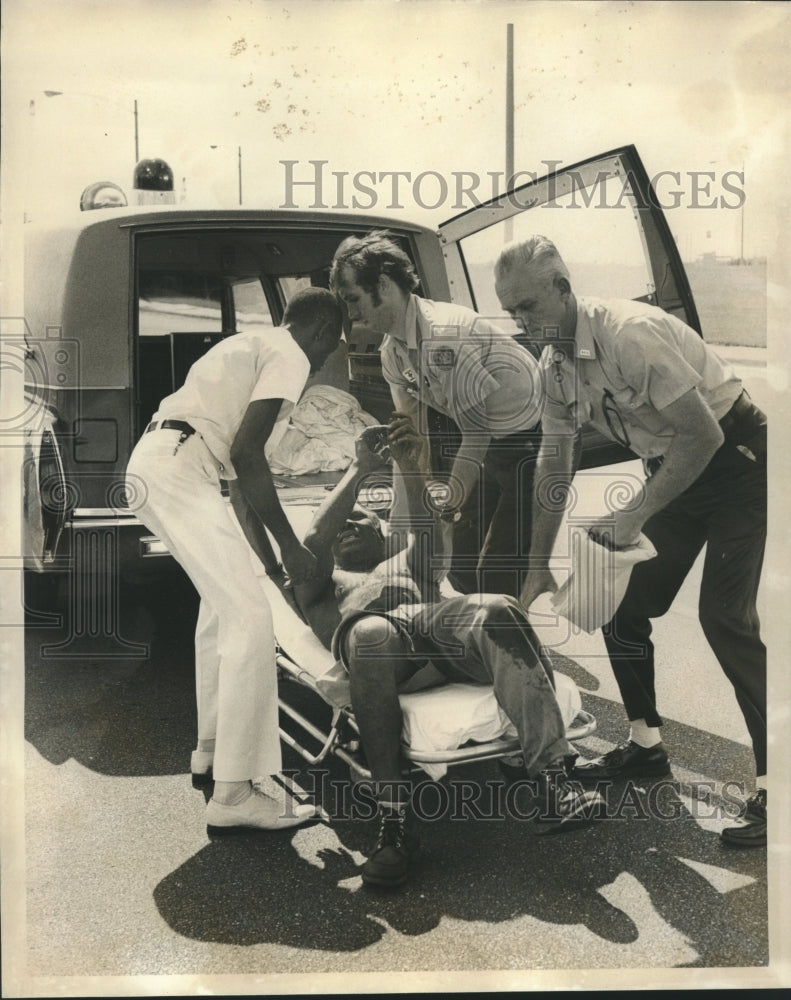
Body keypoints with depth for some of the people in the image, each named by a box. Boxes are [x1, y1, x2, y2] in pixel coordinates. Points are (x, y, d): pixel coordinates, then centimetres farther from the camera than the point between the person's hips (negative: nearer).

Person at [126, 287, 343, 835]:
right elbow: (246, 452, -16)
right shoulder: (290, 357, -4)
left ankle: (212, 749, 30)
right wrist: (289, 545, -11)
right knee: (251, 620, -12)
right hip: (180, 469, -11)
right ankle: (234, 794, -12)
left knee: (223, 603, 22)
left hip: (153, 462, 11)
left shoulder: (253, 344, 26)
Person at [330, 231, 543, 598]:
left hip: (532, 440, -9)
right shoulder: (392, 351, 1)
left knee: (497, 576, -13)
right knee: (460, 567, 12)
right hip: (495, 450, 9)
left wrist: (444, 514, -18)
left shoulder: (445, 333, -27)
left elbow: (476, 434, -24)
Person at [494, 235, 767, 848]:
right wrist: (539, 568, 6)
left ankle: (771, 783, -6)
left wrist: (636, 515, -24)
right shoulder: (555, 366, -2)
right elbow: (554, 468, 6)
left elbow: (705, 435, -27)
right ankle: (646, 745, 25)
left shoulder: (630, 333, -28)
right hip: (673, 468, 8)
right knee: (621, 606, 7)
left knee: (725, 615, -17)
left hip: (736, 456, -8)